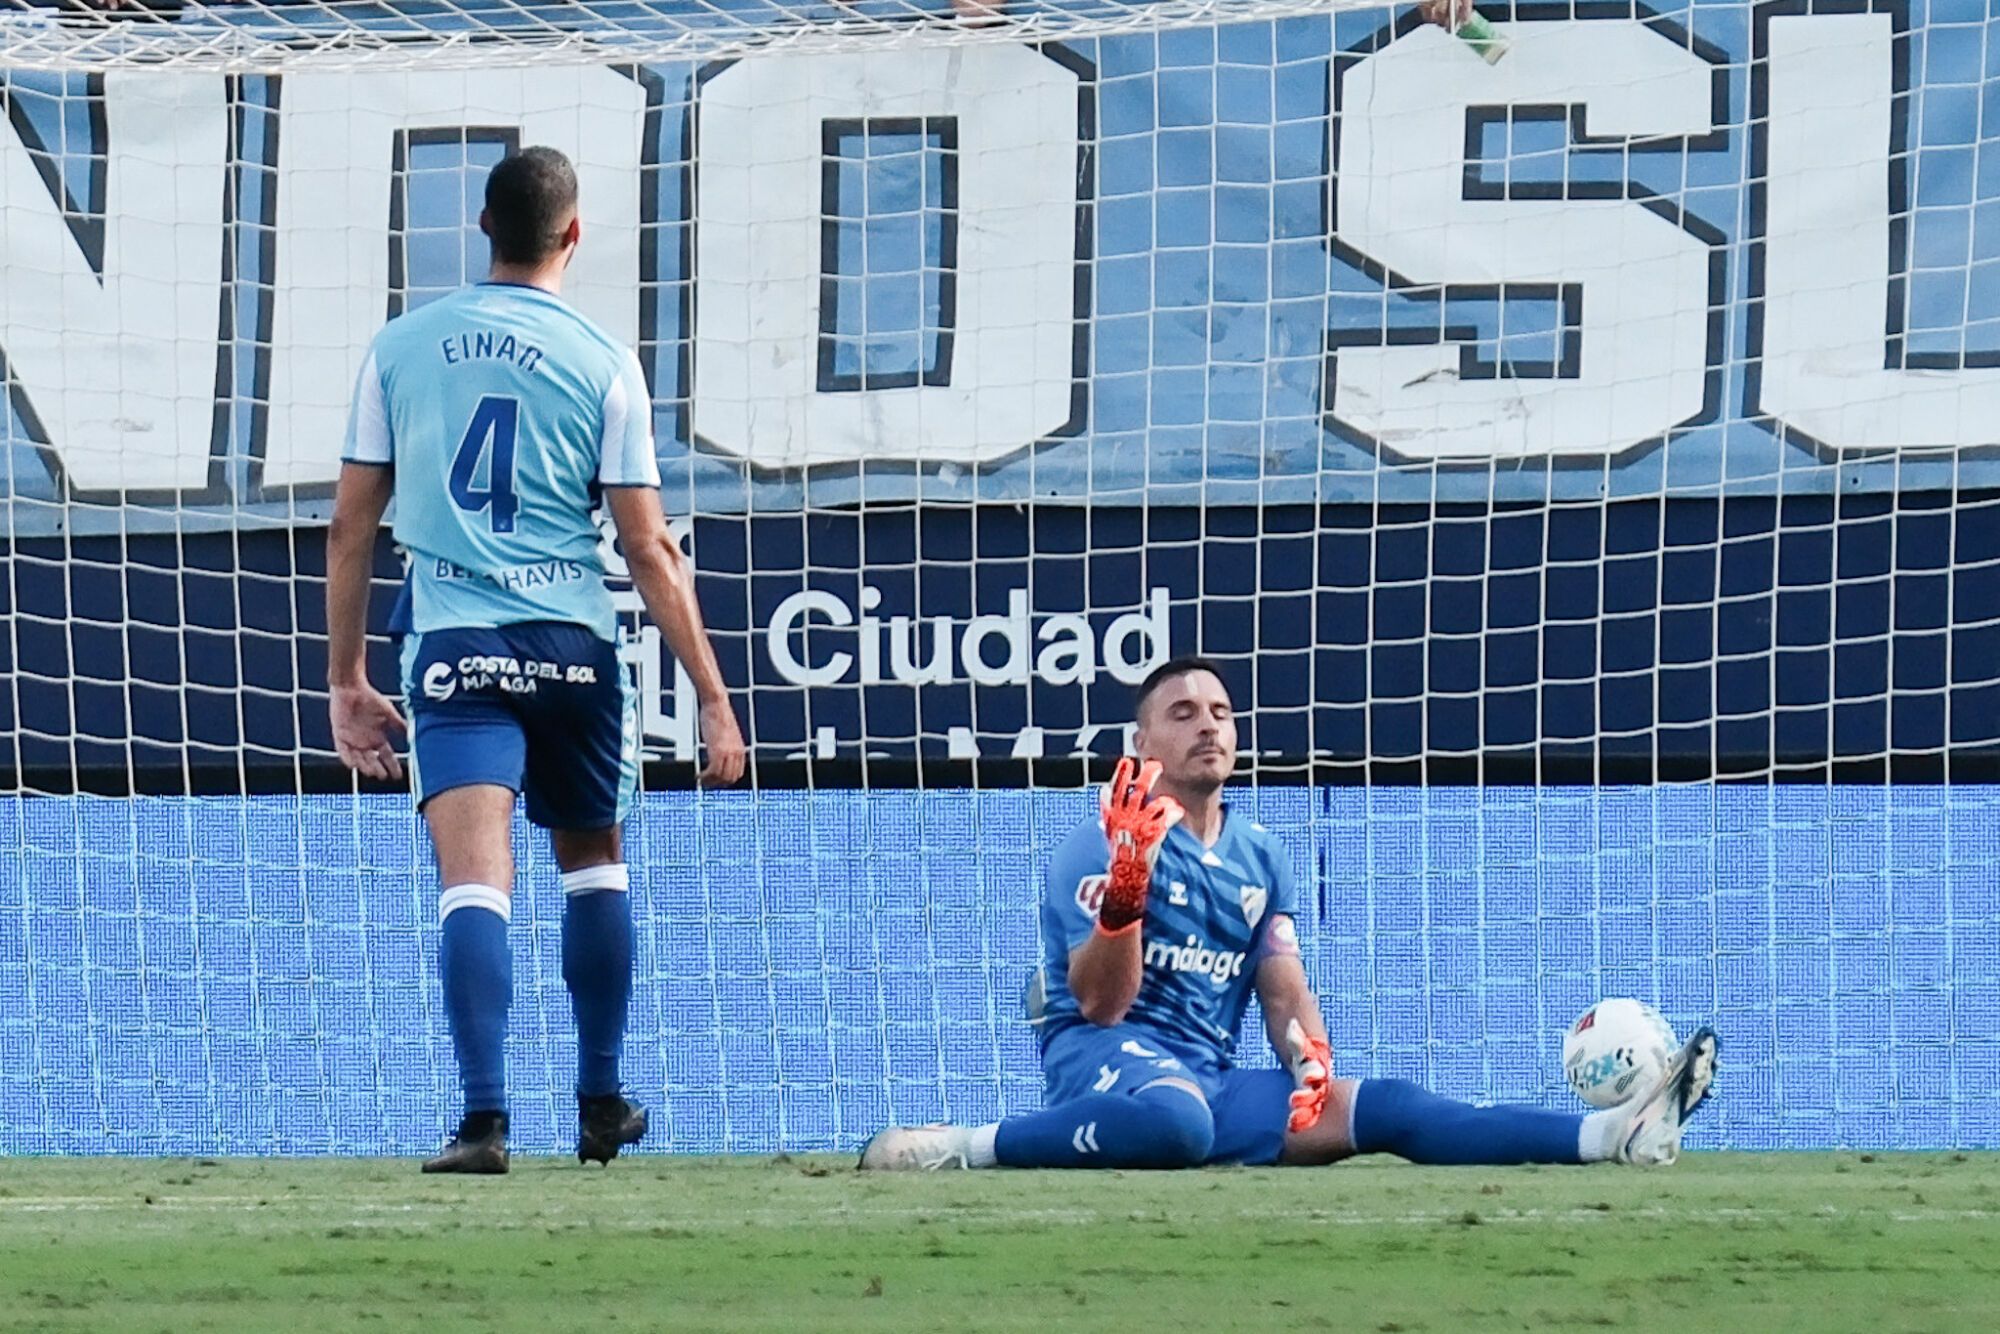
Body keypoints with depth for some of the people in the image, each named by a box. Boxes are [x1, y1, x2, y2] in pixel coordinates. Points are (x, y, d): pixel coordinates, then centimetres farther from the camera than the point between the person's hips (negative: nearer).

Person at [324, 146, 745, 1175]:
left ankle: (484, 1117, -24)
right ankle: (600, 1103, 28)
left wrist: (346, 680, 15)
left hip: (451, 641, 0)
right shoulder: (602, 363, -1)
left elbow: (350, 529, 6)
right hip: (570, 644, 0)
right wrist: (714, 698, 3)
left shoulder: (401, 348, 4)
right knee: (593, 860, 21)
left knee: (474, 882, -9)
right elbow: (649, 553, -2)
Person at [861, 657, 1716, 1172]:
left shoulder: (1260, 859, 18)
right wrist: (1125, 885, -25)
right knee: (1176, 1118, -43)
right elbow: (1101, 1004, -10)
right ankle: (957, 1147, -38)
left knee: (1381, 1109, -12)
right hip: (1103, 1057, -6)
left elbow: (1284, 991, 14)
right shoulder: (1102, 846, -2)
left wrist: (1311, 1068, -8)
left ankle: (1613, 1137, -24)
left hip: (1210, 1079, 6)